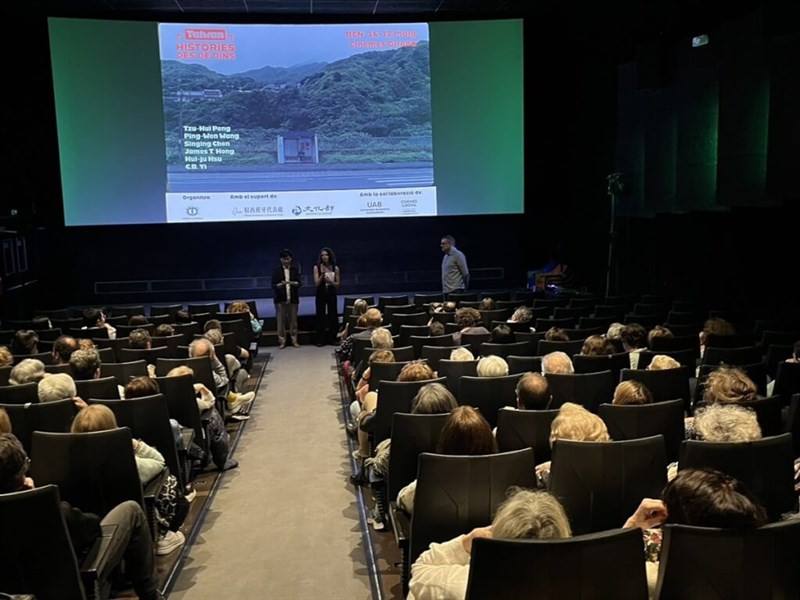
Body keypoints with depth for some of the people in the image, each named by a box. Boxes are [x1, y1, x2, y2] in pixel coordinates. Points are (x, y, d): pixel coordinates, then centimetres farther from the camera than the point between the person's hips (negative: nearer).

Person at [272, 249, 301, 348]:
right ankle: (282, 341, 7)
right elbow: (273, 285, -2)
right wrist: (281, 284, -22)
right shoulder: (277, 270, 1)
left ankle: (294, 340, 13)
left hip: (293, 298, 1)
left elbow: (299, 283, -2)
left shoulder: (295, 270, 5)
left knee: (293, 319, 4)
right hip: (280, 299, -1)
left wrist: (292, 283, -22)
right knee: (281, 320, -1)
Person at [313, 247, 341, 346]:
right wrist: (322, 274, -19)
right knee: (320, 316, -1)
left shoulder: (335, 268, 1)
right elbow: (316, 284, -6)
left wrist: (330, 281, -14)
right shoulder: (317, 267, -2)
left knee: (333, 316, 0)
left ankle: (332, 339, 10)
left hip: (331, 294, 1)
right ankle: (320, 340, 3)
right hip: (321, 294, -1)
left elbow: (338, 284, 4)